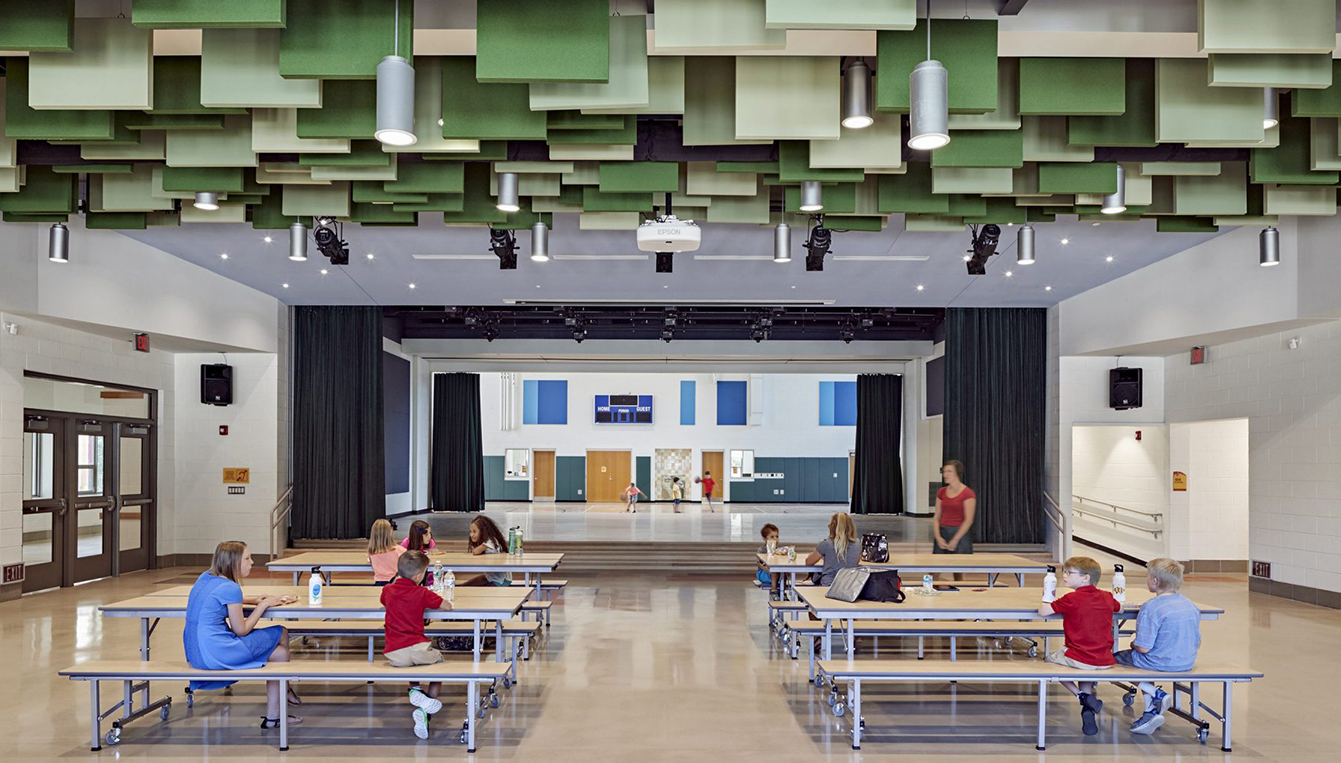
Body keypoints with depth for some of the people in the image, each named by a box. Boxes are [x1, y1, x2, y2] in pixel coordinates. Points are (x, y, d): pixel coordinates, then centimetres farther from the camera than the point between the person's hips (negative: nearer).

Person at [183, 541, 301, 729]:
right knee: (280, 634, 2)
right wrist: (263, 605, 1)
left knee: (279, 652, 14)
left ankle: (273, 717, 18)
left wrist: (255, 600, 18)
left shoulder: (205, 577, 9)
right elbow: (241, 630, -11)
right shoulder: (231, 588, -16)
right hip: (215, 654, -9)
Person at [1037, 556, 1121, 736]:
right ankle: (1088, 711, 21)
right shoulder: (1107, 597, 6)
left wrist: (1046, 602, 12)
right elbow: (1120, 609, 28)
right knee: (1084, 666, 38)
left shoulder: (1072, 599, -12)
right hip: (1105, 662, 5)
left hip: (1079, 659, -5)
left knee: (1050, 660, 24)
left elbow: (1042, 611, -9)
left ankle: (1083, 696, 9)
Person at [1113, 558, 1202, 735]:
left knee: (1115, 658, 13)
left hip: (1160, 663, -8)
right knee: (1142, 661, 32)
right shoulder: (1191, 606, 2)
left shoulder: (1150, 608, -20)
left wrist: (1134, 643, 1)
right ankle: (1151, 711, 22)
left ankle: (1156, 694, 2)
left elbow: (1143, 648, -21)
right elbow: (1197, 643, 10)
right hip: (1187, 663, 8)